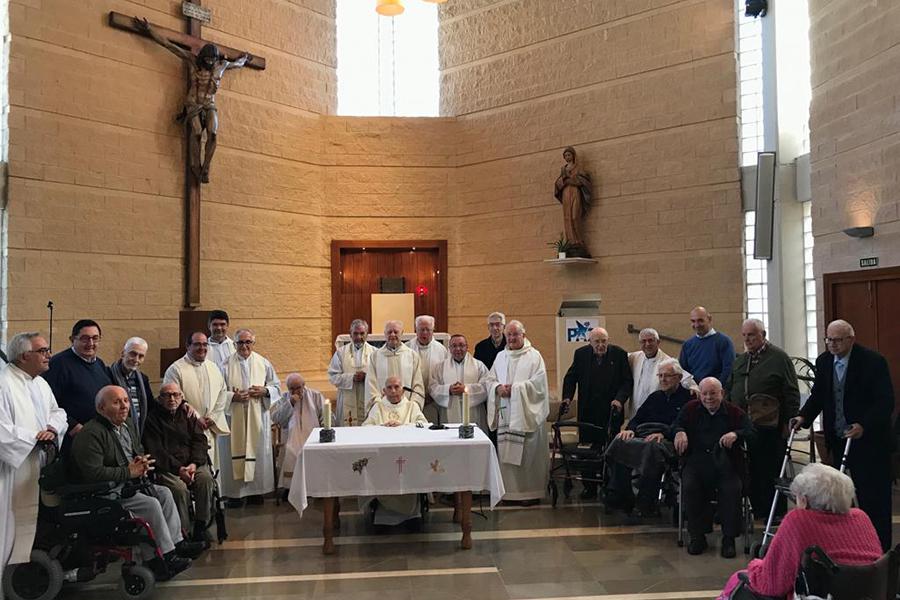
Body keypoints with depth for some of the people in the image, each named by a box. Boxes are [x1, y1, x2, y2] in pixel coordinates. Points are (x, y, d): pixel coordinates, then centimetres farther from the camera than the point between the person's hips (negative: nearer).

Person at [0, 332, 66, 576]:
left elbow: (57, 412, 18)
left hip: (37, 468, 8)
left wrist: (52, 428, -4)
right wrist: (37, 436, -13)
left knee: (33, 522, 13)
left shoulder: (40, 383, 12)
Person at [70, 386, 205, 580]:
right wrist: (129, 472, -20)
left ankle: (176, 543, 2)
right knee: (151, 504, -22)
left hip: (128, 483, 10)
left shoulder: (128, 425, 12)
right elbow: (93, 473, -26)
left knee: (164, 493, 0)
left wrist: (142, 463, 2)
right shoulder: (90, 435, -19)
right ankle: (165, 559, -15)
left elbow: (140, 451, 27)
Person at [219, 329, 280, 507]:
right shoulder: (226, 365, -2)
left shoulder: (263, 363, 5)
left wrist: (265, 391, -9)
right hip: (234, 417, -2)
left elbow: (277, 386, 10)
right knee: (234, 452, 0)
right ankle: (235, 492, 9)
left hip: (258, 418, 2)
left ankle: (256, 489, 16)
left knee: (258, 451, 5)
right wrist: (233, 396, -18)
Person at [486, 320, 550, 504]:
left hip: (527, 413, -4)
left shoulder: (534, 356, 0)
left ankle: (531, 491, 7)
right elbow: (490, 379, 12)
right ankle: (510, 490, 12)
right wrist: (498, 387, -10)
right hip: (505, 413, 4)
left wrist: (514, 388, -14)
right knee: (506, 453, 4)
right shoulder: (501, 357, 15)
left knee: (529, 453, -2)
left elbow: (538, 382, -10)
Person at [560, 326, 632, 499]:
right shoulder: (581, 354, 3)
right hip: (588, 412, 2)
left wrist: (620, 399, -17)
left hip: (611, 411, -2)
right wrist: (567, 397, -7)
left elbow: (627, 381, -2)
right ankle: (589, 486, 14)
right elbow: (570, 377, 8)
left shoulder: (619, 354, -2)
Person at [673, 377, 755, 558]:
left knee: (733, 489, -28)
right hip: (696, 461, 1)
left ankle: (729, 538, -9)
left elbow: (752, 433, -1)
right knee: (689, 486, -27)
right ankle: (697, 536, -10)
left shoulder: (735, 413, 9)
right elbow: (676, 425, 16)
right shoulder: (691, 409, 15)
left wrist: (736, 434, -23)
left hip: (725, 464, -1)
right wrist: (679, 432, -9)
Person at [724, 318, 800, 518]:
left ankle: (777, 514, 11)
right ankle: (758, 510, 19)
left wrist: (789, 421, -9)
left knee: (772, 471, 1)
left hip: (769, 427, -6)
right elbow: (728, 390, 19)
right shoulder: (739, 361, 16)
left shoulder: (779, 357, -3)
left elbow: (791, 393, -5)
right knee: (751, 471, 9)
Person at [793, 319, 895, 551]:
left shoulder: (873, 361, -12)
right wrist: (804, 417, -6)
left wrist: (864, 426, -29)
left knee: (875, 496, 2)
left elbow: (885, 402, -16)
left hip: (869, 439, -5)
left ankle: (880, 548, 12)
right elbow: (818, 395, 11)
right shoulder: (823, 361, 5)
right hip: (838, 440, 5)